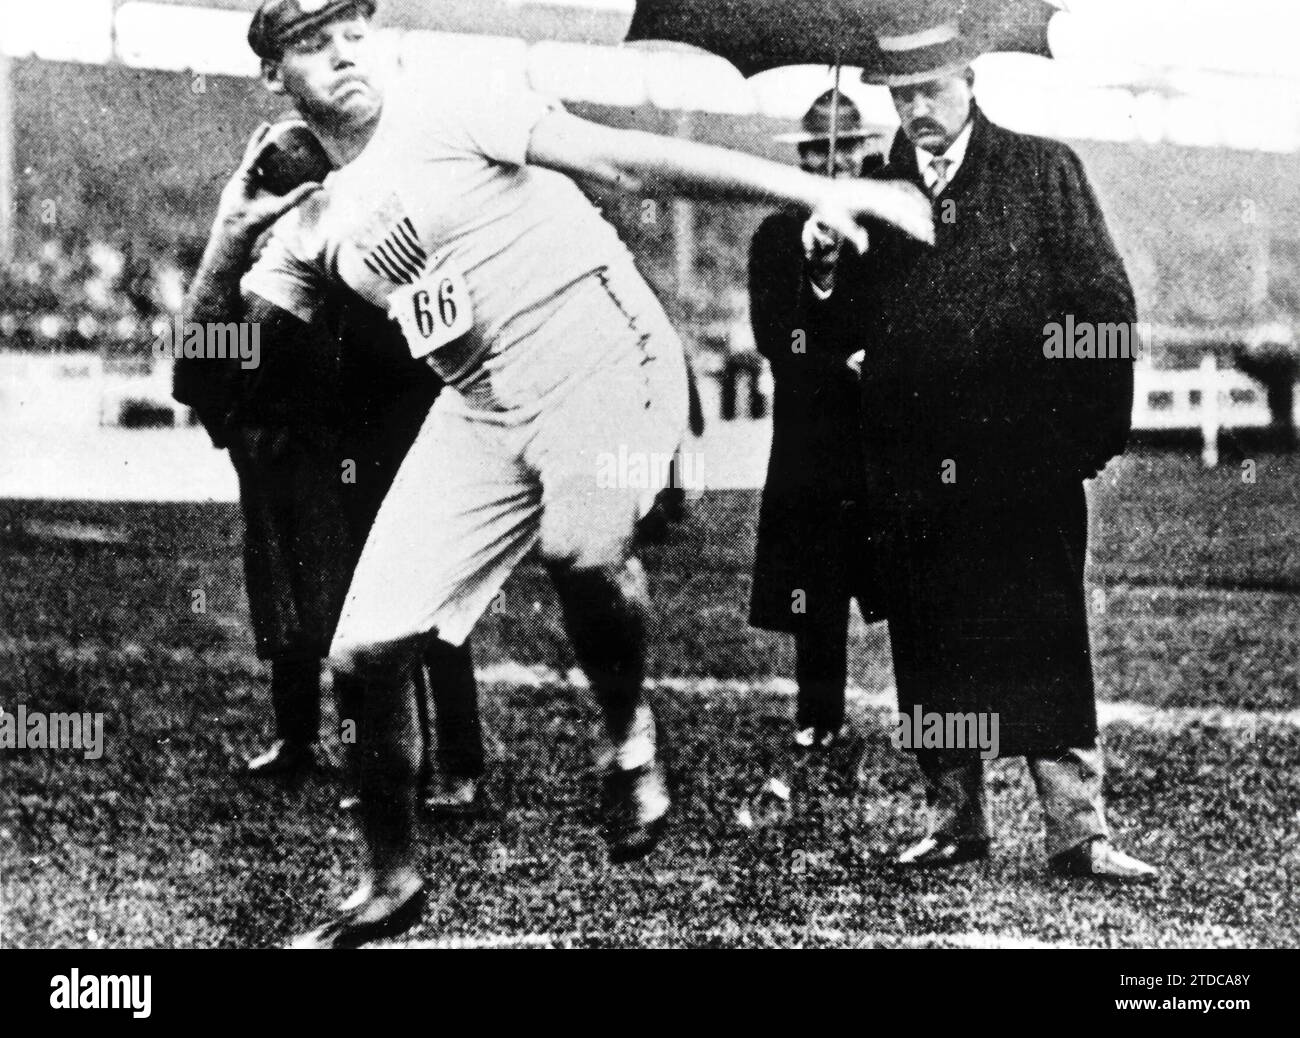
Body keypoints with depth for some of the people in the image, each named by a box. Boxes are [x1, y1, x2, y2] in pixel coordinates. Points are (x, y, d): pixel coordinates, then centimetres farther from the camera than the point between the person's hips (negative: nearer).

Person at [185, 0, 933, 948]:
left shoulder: (444, 102, -5)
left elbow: (622, 158, -14)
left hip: (602, 356, -6)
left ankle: (630, 737, -3)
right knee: (367, 647, 1)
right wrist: (231, 232, -4)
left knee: (582, 549, -35)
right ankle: (392, 881, 23)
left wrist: (814, 190, -22)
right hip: (478, 406, 6)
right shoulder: (314, 214, 13)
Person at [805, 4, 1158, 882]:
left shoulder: (1045, 171, 4)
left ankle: (1078, 828, 0)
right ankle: (957, 819, 19)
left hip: (1027, 456, -3)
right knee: (929, 652, 7)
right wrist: (826, 272, -10)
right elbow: (843, 334, 10)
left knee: (1047, 643, -4)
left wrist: (1099, 431, -3)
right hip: (911, 467, 3)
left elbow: (1105, 303, 2)